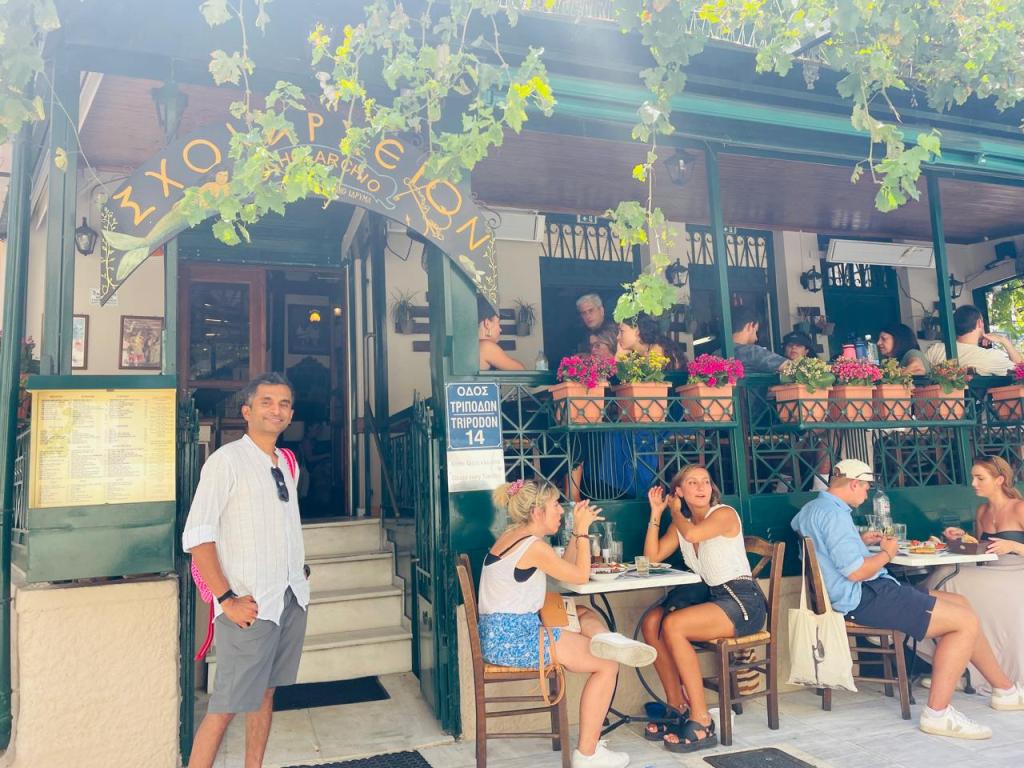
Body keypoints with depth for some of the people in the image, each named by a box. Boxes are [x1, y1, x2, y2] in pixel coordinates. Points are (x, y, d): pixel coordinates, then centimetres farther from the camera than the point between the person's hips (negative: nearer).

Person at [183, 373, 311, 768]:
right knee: (225, 706, -4)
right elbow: (197, 536, -14)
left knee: (266, 692, 15)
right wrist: (226, 598, -17)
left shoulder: (286, 464, 12)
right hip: (249, 604, -6)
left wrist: (297, 577, 10)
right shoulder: (226, 460, -9)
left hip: (292, 599, 7)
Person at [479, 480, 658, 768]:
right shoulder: (534, 546, -16)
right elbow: (581, 576, -6)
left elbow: (566, 567, 19)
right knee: (607, 664, -1)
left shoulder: (513, 536, 14)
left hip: (499, 636, 10)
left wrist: (578, 530, 14)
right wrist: (582, 530, 1)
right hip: (514, 639, -10)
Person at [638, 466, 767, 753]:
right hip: (710, 596, 8)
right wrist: (656, 514, 0)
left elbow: (693, 534, -28)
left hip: (743, 602, -8)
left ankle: (702, 723, -20)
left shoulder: (724, 514, -8)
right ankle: (678, 708, 1)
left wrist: (675, 511, -7)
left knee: (672, 625, -27)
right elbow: (651, 557, 5)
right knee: (651, 622, -10)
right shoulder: (681, 524, 13)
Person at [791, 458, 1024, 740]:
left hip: (866, 593, 11)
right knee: (966, 621, -10)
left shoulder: (812, 508, 15)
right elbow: (856, 571, -23)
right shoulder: (832, 513, -18)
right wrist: (887, 553, -6)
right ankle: (937, 713, -8)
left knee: (959, 603, 14)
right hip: (867, 598, -11)